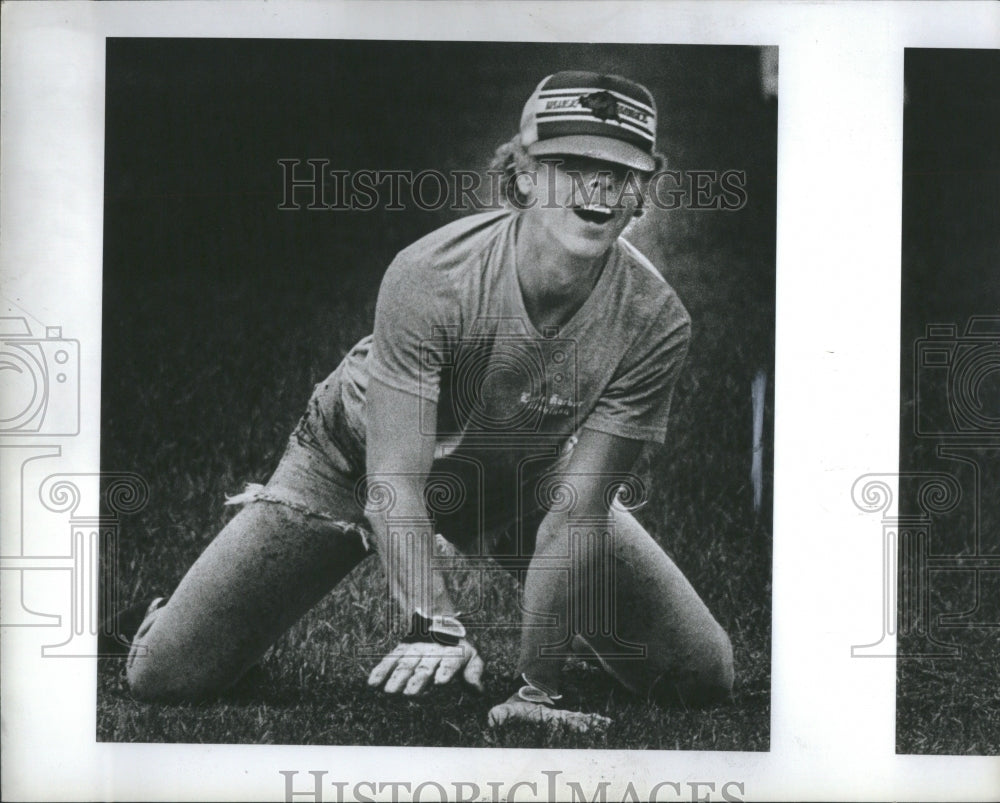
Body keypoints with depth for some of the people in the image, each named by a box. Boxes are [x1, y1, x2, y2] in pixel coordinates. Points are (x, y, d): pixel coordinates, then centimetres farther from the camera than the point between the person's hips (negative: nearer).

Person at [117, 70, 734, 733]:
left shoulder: (655, 320, -26)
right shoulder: (427, 277, -33)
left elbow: (575, 514, -25)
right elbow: (395, 480, -34)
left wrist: (536, 685, -29)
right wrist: (435, 624, -48)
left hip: (526, 475, 2)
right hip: (362, 460, -2)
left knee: (706, 675, -4)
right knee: (163, 676, -9)